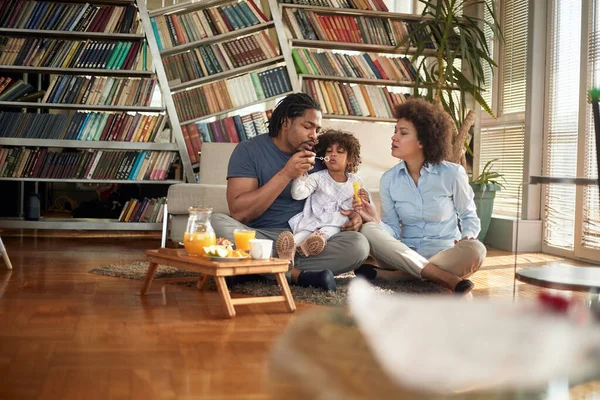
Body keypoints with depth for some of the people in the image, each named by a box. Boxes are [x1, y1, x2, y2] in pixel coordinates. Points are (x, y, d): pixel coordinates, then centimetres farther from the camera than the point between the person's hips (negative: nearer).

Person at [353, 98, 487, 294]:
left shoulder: (452, 174, -5)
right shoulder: (389, 180, 1)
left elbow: (469, 217, 5)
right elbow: (393, 231, -1)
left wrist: (467, 237, -17)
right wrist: (376, 221, -22)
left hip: (445, 254, -1)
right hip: (405, 254, 2)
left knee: (475, 250, -34)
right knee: (368, 231, -25)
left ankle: (386, 274, -31)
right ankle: (443, 278, -33)